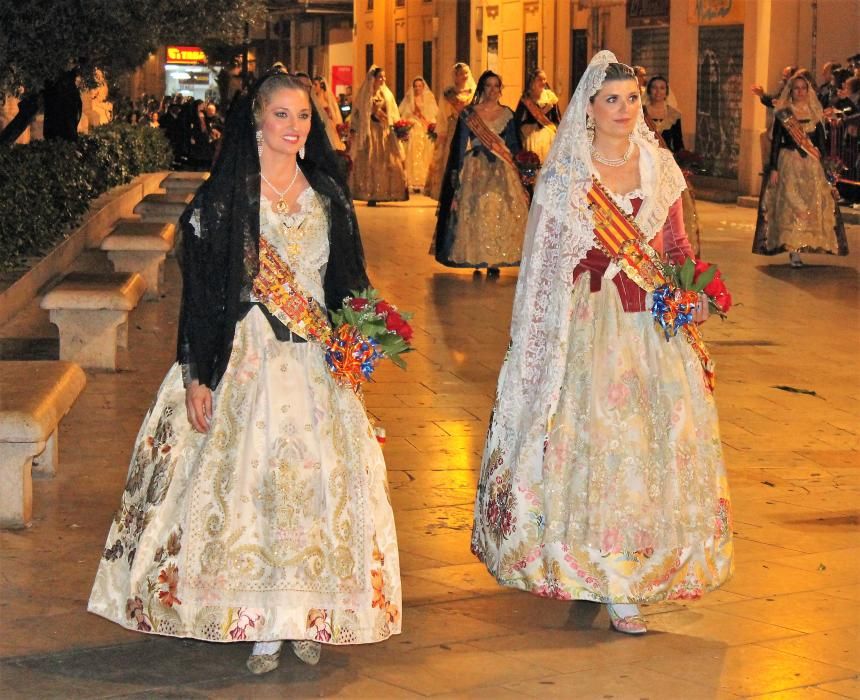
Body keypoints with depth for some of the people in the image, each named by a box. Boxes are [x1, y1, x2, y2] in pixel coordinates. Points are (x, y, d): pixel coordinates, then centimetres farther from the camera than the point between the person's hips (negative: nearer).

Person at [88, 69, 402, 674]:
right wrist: (197, 375, -10)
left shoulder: (327, 193, 9)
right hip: (247, 358, -4)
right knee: (249, 477, -4)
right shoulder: (226, 194, -3)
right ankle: (260, 624, 5)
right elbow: (200, 289, -6)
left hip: (317, 362, 4)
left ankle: (309, 615, 13)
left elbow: (347, 279, 17)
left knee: (319, 479, 1)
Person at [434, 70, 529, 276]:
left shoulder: (507, 114, 10)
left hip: (502, 170, 2)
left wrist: (515, 170, 7)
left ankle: (494, 261, 1)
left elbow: (514, 146, 14)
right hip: (476, 169, -2)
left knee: (502, 212, -5)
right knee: (475, 212, -7)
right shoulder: (469, 113, 3)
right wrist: (459, 174, -1)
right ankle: (475, 259, 1)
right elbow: (461, 145, 4)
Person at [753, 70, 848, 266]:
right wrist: (773, 168, -6)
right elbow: (776, 142, 0)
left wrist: (824, 167, 0)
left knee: (811, 205, 0)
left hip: (811, 166, 3)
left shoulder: (815, 114, 8)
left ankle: (800, 247, 10)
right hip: (788, 164, -3)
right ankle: (793, 251, -7)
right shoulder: (782, 114, 1)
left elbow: (820, 143, 9)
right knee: (789, 204, -7)